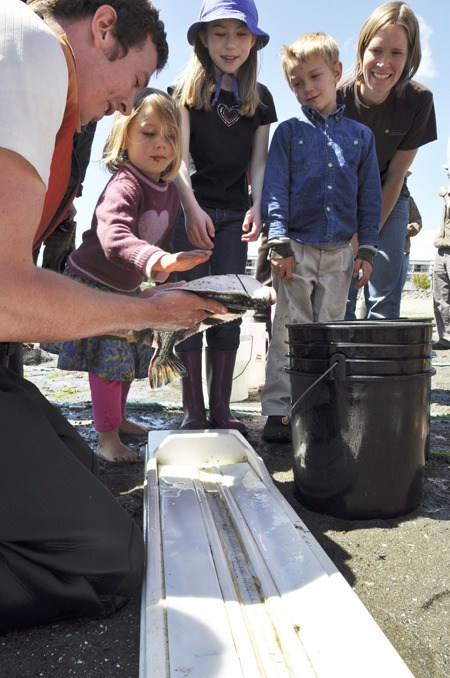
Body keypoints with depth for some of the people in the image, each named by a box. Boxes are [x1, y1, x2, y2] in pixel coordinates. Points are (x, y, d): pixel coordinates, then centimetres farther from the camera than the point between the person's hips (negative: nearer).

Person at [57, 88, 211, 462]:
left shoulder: (170, 191, 1)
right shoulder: (124, 185, -26)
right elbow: (115, 237, -44)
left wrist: (164, 279, 11)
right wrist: (160, 261, -58)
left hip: (128, 288, 8)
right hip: (95, 284, -8)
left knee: (132, 357, 16)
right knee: (110, 359, -9)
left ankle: (117, 418, 36)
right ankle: (107, 438, 5)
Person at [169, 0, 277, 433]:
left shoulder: (260, 98, 13)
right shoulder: (186, 89, 4)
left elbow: (259, 161, 8)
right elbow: (179, 155, -7)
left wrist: (256, 208, -10)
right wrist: (191, 208, -22)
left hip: (234, 214, 3)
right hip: (191, 210, -3)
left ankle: (220, 408, 9)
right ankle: (193, 410, 2)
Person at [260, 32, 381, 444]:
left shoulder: (361, 135, 11)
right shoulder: (288, 132, 5)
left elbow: (370, 197, 11)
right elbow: (275, 189, -3)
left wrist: (367, 249, 4)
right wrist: (279, 243, -13)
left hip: (340, 252, 3)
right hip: (296, 248, -2)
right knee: (290, 333, -1)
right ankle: (279, 413, 6)